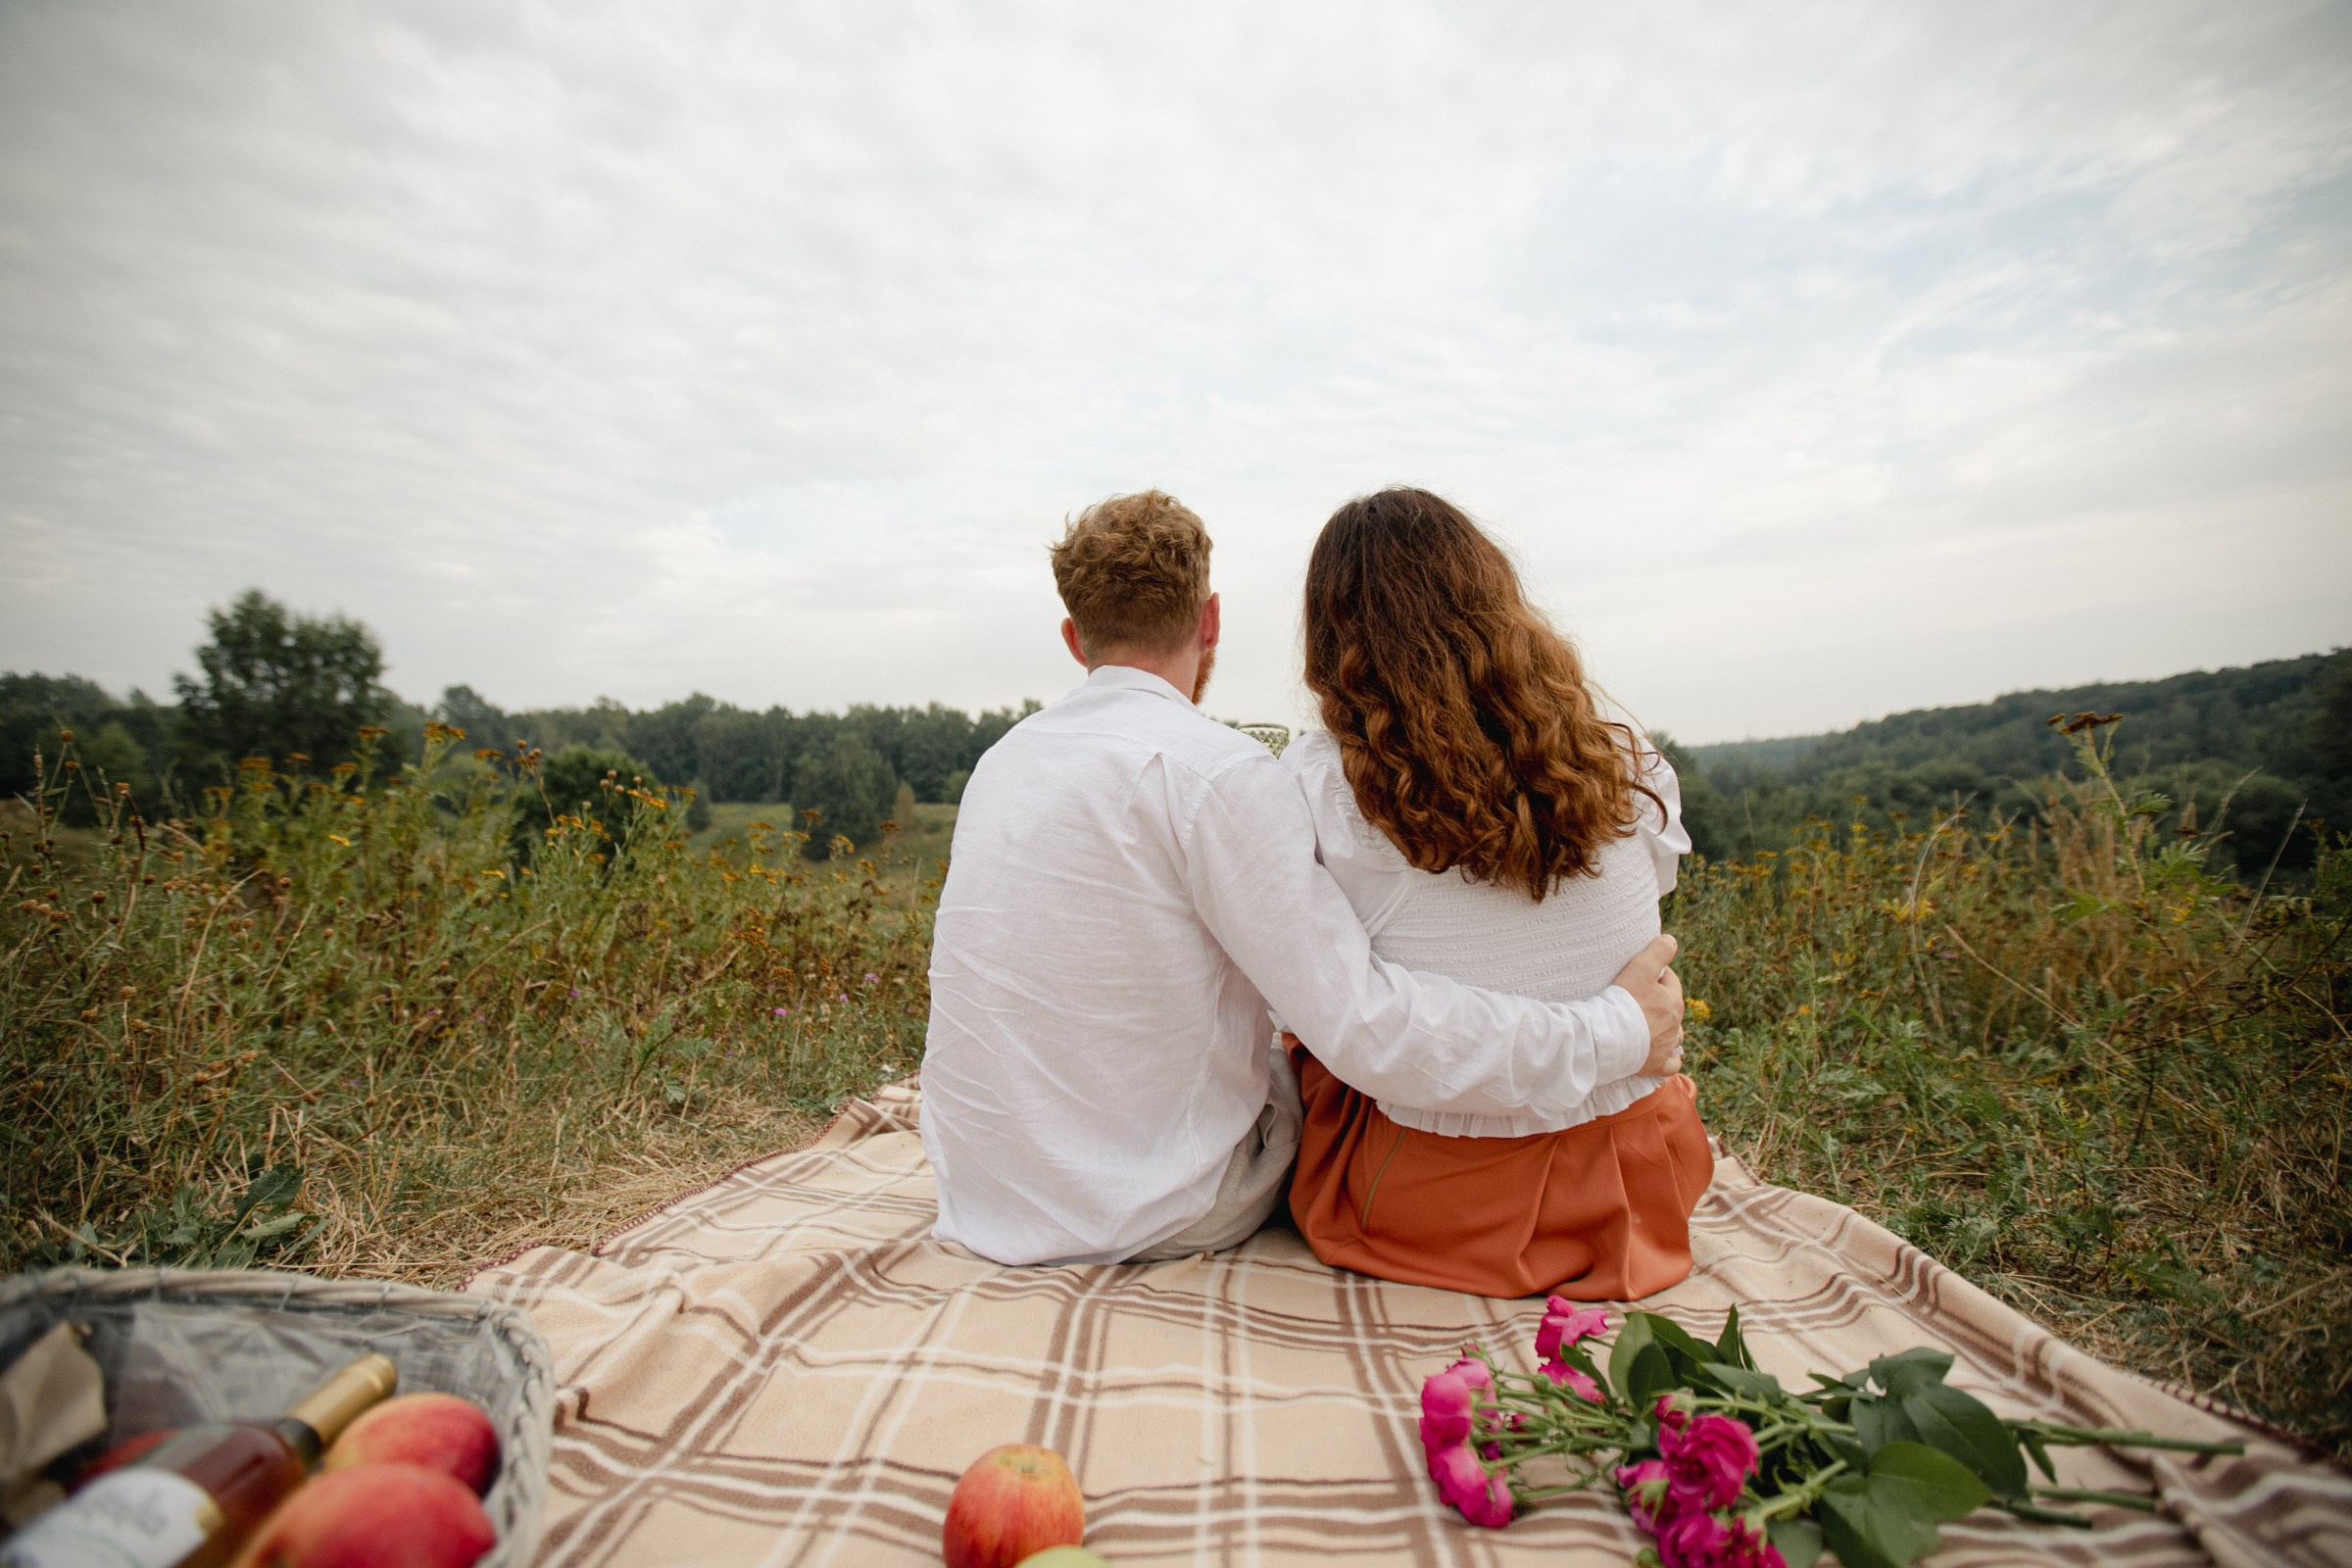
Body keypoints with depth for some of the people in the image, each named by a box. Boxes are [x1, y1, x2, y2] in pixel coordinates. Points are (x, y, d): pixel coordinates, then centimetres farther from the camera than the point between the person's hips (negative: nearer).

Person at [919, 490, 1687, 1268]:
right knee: (1321, 1072, 17)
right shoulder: (1219, 768, -20)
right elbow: (1368, 1028, -24)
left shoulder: (1002, 759, 3)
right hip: (1142, 1220, -6)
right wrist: (1621, 1030, -13)